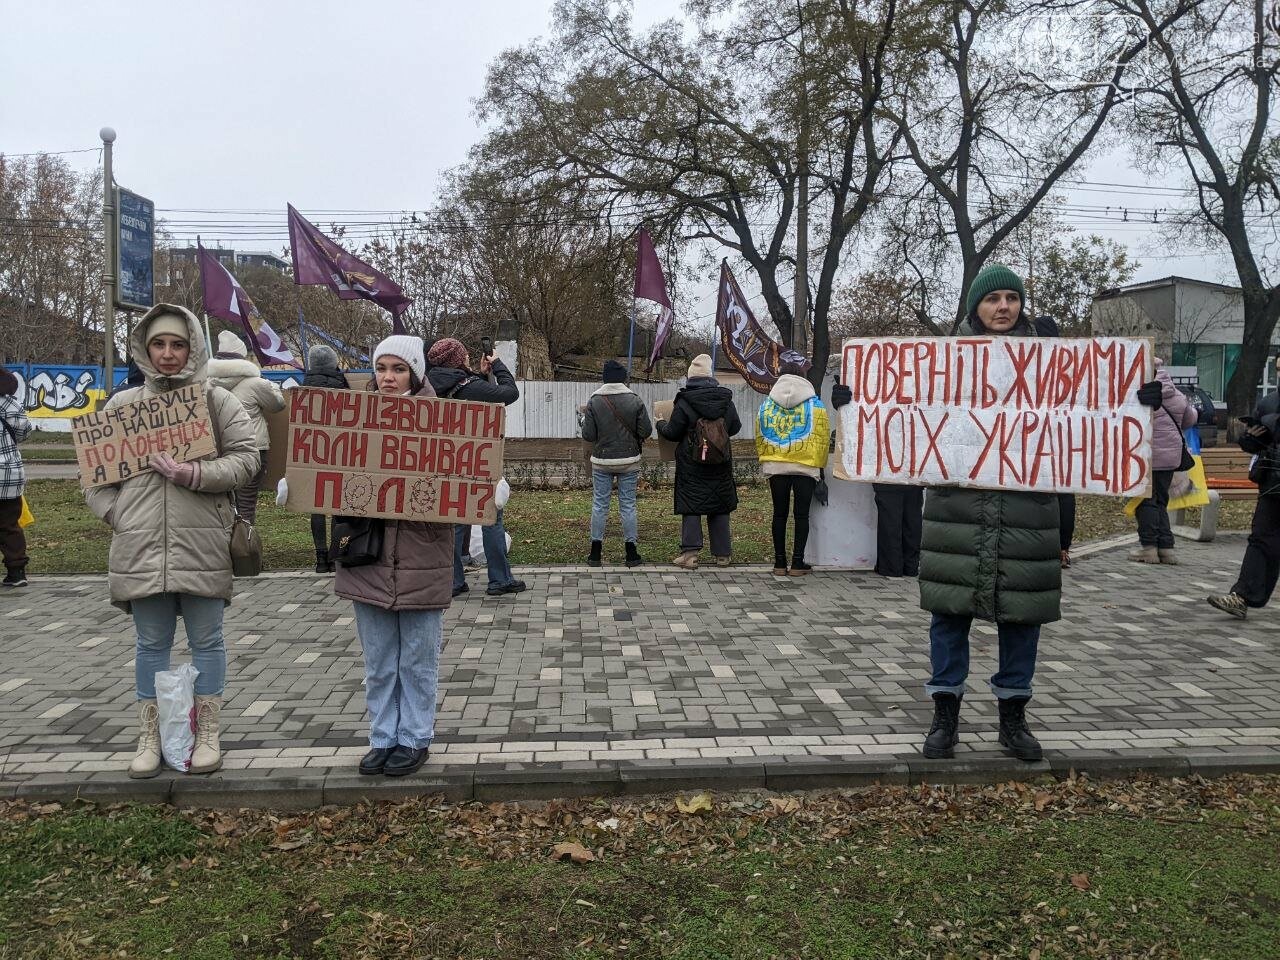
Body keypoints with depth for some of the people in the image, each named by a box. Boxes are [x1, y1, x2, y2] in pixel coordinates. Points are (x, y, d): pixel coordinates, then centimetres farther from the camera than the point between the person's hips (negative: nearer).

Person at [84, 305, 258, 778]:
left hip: (203, 546, -2)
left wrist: (194, 475, -16)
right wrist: (116, 515, 1)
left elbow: (246, 459, -4)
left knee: (206, 641, 7)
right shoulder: (122, 404, 10)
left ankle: (207, 735, 20)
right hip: (140, 548, 2)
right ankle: (149, 739, 24)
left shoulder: (217, 400, 3)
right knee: (151, 644, 12)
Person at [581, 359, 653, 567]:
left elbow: (588, 435, -7)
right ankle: (632, 553, 10)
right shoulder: (635, 401, -6)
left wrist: (584, 419, 12)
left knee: (599, 505, 9)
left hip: (601, 461, 0)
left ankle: (596, 552, 12)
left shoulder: (594, 402, -7)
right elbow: (646, 431, -6)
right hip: (629, 461, 0)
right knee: (628, 505, 7)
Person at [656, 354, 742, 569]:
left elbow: (672, 432, -6)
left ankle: (690, 553, -2)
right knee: (720, 508, 11)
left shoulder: (684, 402, -11)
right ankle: (722, 554, 16)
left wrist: (660, 424, 15)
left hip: (691, 464, -3)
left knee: (691, 506, 3)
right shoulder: (726, 400, 2)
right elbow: (735, 427, 12)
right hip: (721, 465, 4)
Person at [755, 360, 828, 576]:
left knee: (780, 514, 8)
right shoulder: (814, 404, -1)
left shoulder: (766, 405, 6)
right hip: (806, 467, -2)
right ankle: (797, 563, 3)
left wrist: (763, 461, 18)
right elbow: (823, 437, -1)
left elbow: (759, 437, 8)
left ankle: (780, 562, 8)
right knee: (801, 514, 3)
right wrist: (820, 465, 9)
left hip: (775, 467, 2)